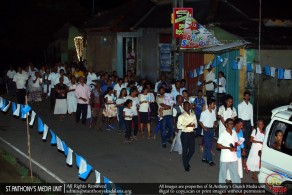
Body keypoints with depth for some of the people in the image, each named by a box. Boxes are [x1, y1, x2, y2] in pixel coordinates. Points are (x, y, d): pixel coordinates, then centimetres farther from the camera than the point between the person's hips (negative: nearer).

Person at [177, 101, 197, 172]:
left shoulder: (193, 115, 6)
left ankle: (187, 161, 33)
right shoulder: (181, 116, -8)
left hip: (191, 133, 4)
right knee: (185, 150, 4)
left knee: (192, 150, 7)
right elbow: (178, 126, -12)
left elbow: (196, 124, 12)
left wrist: (194, 125, -11)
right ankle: (186, 165, 19)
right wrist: (187, 126, -20)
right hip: (185, 134, -4)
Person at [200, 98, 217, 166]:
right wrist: (204, 128, -15)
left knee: (210, 145, 11)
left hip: (212, 129, 6)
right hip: (206, 130, -6)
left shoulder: (213, 112, 3)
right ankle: (210, 160, -1)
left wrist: (214, 126, 0)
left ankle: (204, 158, 24)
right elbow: (200, 122, -7)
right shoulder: (204, 113, -13)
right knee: (208, 145, -4)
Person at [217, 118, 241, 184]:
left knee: (235, 173, 10)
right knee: (223, 173, 7)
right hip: (225, 158, -5)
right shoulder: (223, 134, -13)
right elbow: (218, 145, -14)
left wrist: (235, 147, -8)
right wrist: (228, 148, -20)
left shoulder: (234, 132, 3)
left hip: (233, 157, 5)